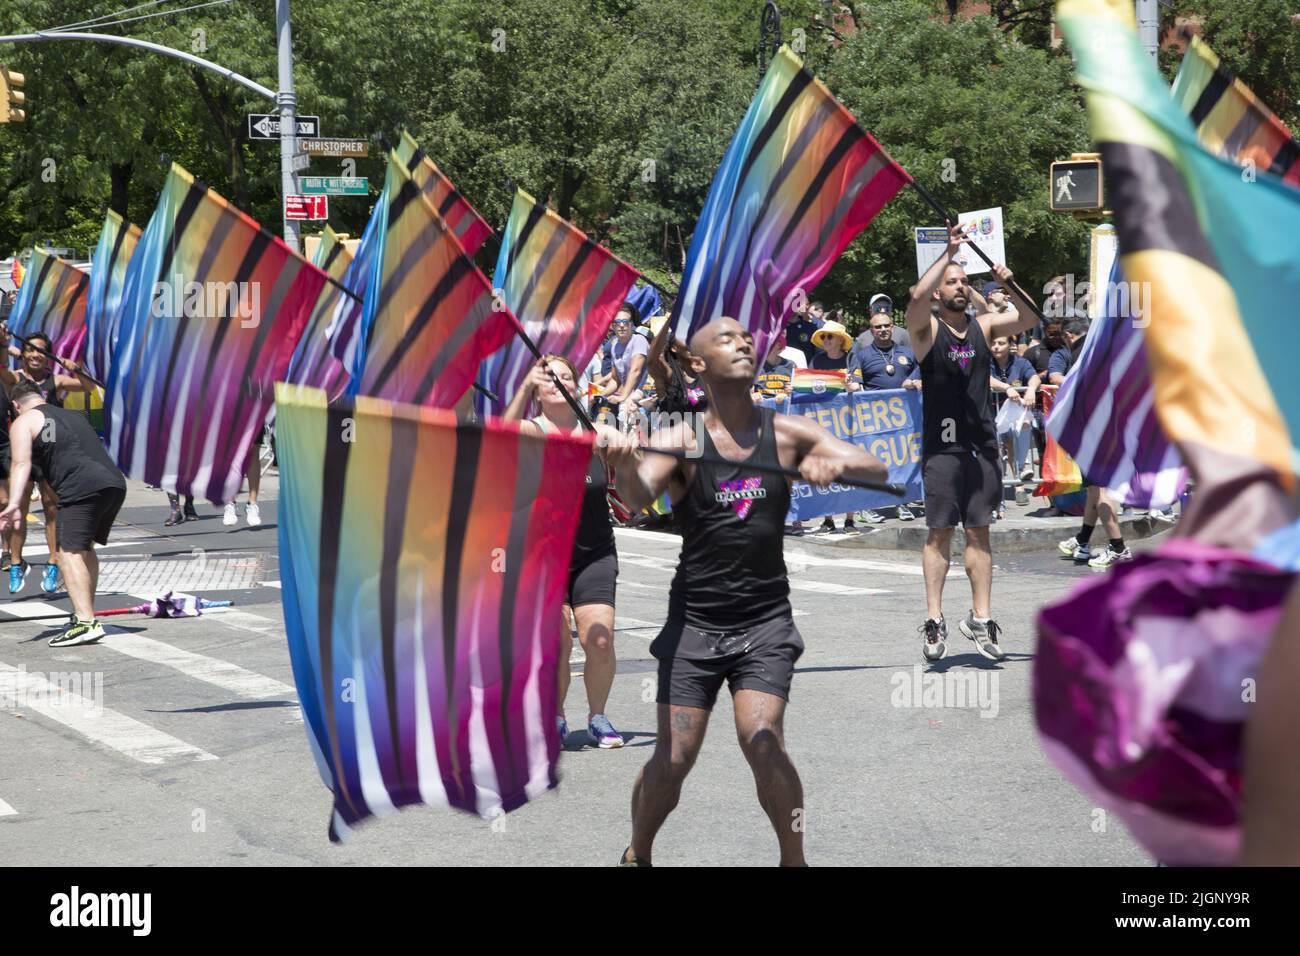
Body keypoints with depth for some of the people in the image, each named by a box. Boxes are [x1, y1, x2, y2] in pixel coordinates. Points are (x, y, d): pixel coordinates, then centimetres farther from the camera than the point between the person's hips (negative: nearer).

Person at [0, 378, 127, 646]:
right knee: (85, 548, 23)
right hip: (115, 481, 7)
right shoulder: (74, 416, 33)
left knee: (70, 551, -10)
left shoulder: (24, 421, 11)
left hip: (83, 488, -7)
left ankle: (86, 622, -24)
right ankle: (86, 612, 29)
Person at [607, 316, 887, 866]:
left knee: (763, 743, -16)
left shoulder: (786, 433, 1)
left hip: (765, 620, 1)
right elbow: (640, 495, -24)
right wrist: (624, 466, -48)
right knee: (673, 758, -2)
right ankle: (637, 856, 24)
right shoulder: (681, 441, -6)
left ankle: (794, 859, 2)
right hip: (694, 620, -1)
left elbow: (877, 469, -5)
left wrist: (836, 463, -28)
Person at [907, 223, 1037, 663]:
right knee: (940, 532, -3)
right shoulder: (928, 328, -1)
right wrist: (948, 253, -21)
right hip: (942, 444, -4)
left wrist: (1010, 287, -12)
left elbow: (1028, 318, 6)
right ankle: (934, 620, 0)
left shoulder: (982, 326, 11)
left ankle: (981, 619, 8)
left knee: (979, 531, 5)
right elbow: (917, 299, -21)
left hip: (982, 443, 4)